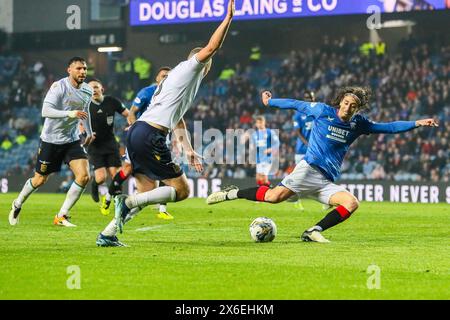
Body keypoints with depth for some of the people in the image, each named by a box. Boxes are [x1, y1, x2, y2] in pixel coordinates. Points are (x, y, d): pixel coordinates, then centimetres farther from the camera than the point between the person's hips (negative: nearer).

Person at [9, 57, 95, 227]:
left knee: (84, 176, -14)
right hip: (51, 139, -5)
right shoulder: (59, 86, -19)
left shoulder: (87, 91, 1)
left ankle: (62, 216, -3)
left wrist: (89, 132, 32)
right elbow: (45, 111, -30)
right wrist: (69, 113, -41)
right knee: (40, 180, 7)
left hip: (72, 140, 5)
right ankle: (17, 204, 36)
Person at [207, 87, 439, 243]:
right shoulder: (323, 111, 2)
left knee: (352, 203, -19)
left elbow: (387, 127, 17)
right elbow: (297, 105, 14)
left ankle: (314, 232, -18)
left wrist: (416, 124, 11)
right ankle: (232, 193, -6)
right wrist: (270, 102, 22)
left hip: (328, 182, 5)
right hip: (310, 168, -5)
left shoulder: (358, 124, 14)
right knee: (275, 196, -24)